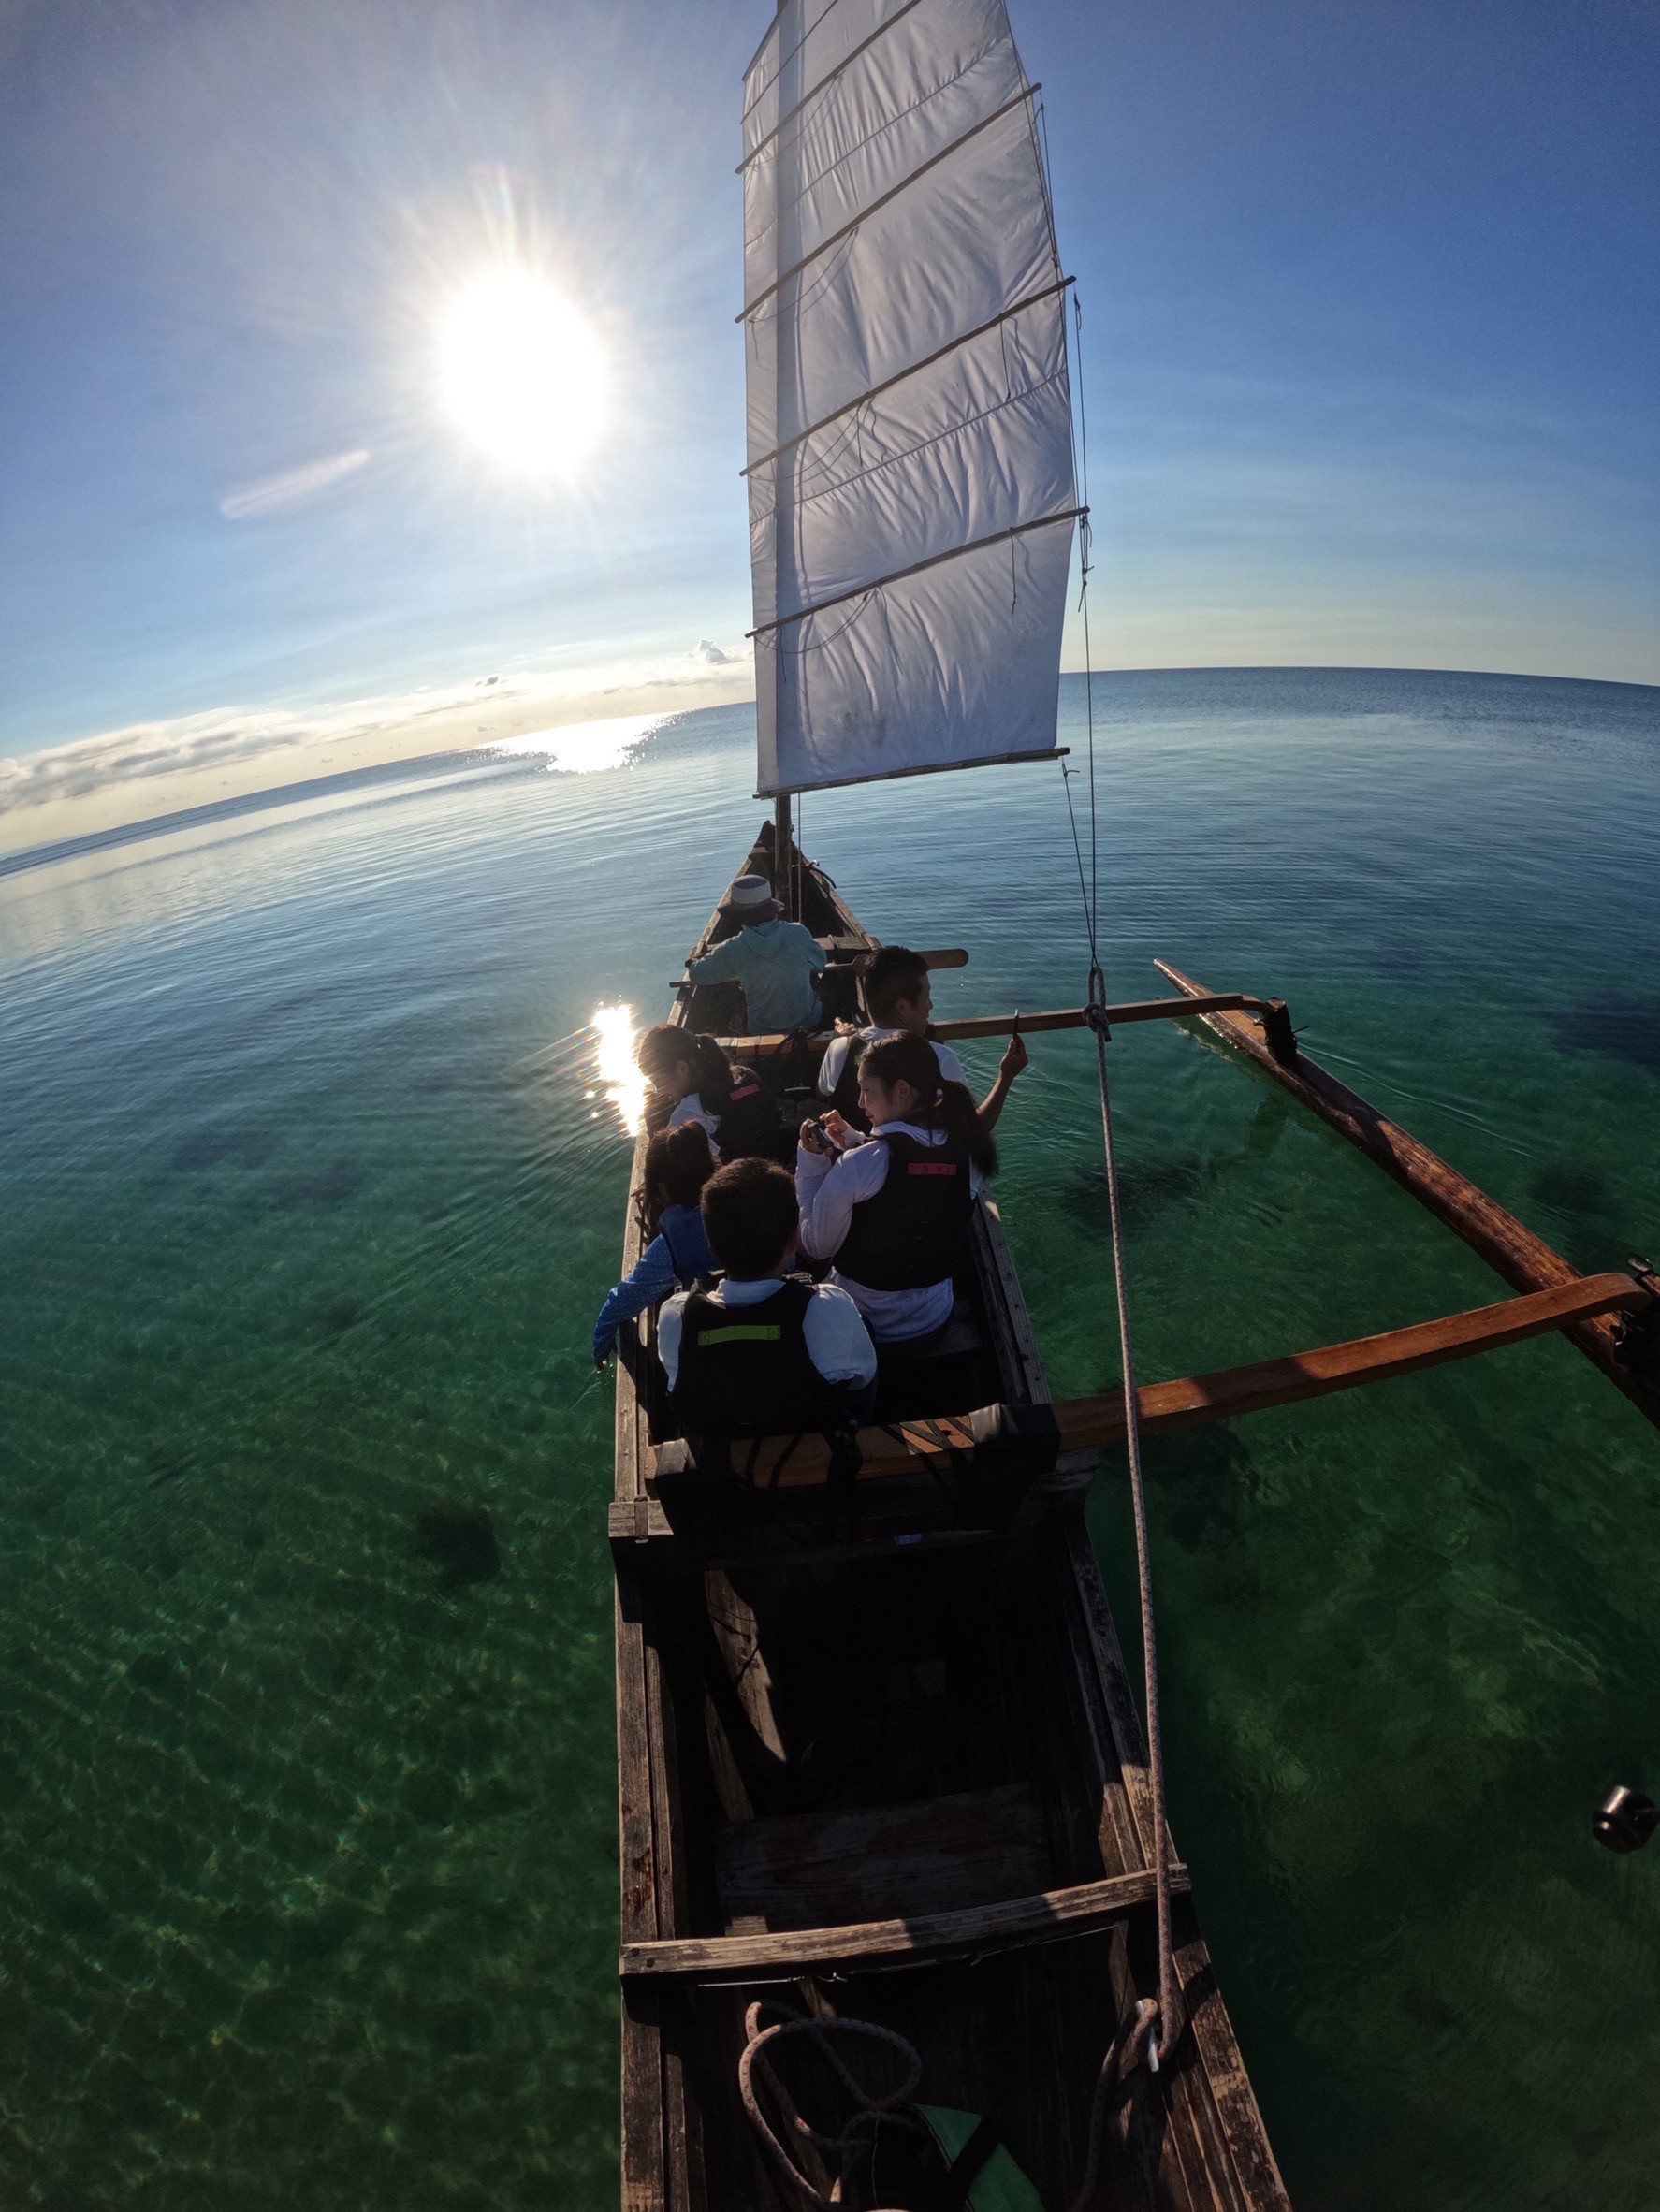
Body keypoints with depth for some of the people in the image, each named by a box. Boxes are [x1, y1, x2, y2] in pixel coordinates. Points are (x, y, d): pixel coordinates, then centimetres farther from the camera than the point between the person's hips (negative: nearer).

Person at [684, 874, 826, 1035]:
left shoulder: (732, 950, -20)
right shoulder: (798, 933, -18)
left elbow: (696, 974, -3)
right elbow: (820, 963, 2)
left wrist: (691, 964, 21)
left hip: (763, 1031, -1)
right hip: (810, 1022, 1)